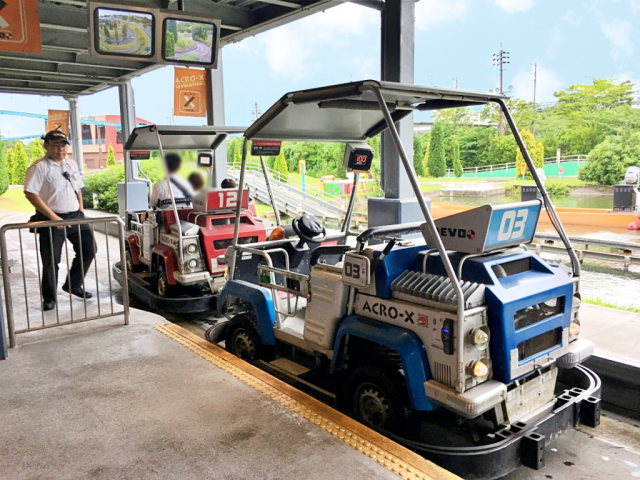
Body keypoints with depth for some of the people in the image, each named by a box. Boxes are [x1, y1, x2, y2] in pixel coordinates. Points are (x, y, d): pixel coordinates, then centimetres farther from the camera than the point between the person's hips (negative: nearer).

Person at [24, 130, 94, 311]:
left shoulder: (71, 164, 11)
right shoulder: (39, 167, -11)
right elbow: (30, 193, -18)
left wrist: (81, 209, 9)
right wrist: (52, 216, -21)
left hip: (75, 216, 7)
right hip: (52, 220, -6)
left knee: (88, 249, 9)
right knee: (51, 260, 0)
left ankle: (73, 285, 26)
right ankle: (49, 298, 15)